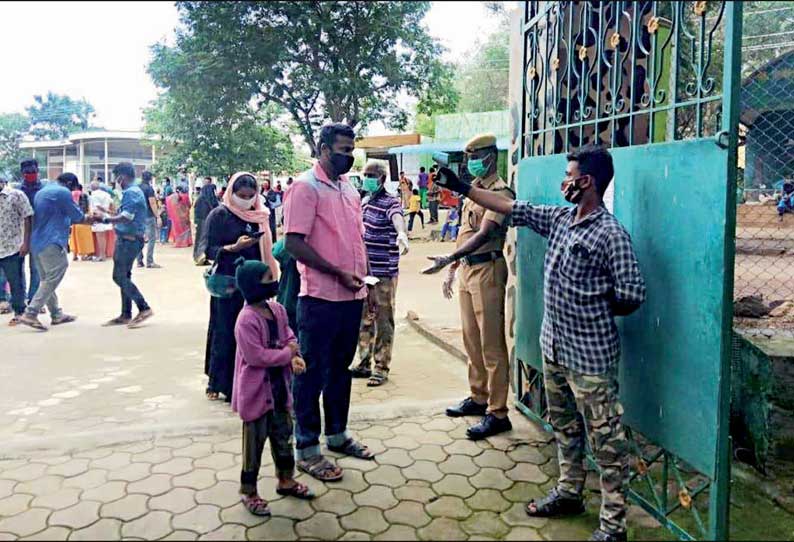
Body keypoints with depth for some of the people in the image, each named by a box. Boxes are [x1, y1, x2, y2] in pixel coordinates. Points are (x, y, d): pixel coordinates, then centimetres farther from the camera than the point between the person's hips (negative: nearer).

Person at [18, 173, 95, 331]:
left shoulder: (42, 191, 21)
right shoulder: (62, 192, -8)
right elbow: (77, 215, -4)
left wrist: (84, 219, 25)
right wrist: (88, 218, 18)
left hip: (37, 242, 10)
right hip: (51, 242, -10)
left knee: (47, 279, 14)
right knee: (52, 280, -8)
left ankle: (56, 314, 21)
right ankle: (30, 314, -14)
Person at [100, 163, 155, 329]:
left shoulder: (131, 192, -16)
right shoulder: (134, 191, 16)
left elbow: (126, 217, -24)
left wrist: (106, 219, -15)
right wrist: (107, 214, 21)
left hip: (129, 240, -10)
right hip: (127, 239, 10)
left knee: (119, 276, -8)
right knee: (123, 276, 13)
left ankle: (144, 308, -6)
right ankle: (125, 314, 18)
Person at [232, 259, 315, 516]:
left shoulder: (278, 310, 2)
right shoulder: (246, 320, -23)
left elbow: (289, 336, 8)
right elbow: (256, 356, -26)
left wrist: (295, 357, -12)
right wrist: (288, 353, -18)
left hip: (280, 386, 8)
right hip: (256, 391, -7)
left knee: (284, 435, 19)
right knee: (254, 442, 6)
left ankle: (286, 480, 37)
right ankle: (249, 492, 23)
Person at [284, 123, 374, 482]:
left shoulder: (348, 187, 12)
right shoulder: (306, 187, -11)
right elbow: (294, 244, -18)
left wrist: (361, 278, 9)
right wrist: (338, 274, -18)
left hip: (352, 296, 8)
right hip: (321, 298, -8)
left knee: (341, 368, 18)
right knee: (313, 372, 3)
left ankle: (337, 434, 33)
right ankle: (307, 448, 15)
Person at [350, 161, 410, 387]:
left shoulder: (390, 202, -13)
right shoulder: (365, 201, 13)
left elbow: (397, 218, -36)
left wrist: (402, 235, -57)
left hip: (384, 273, -8)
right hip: (364, 270, 8)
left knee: (383, 321, 1)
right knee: (363, 319, 15)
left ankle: (381, 368, 11)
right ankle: (364, 363, 27)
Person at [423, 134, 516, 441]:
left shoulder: (499, 191, -12)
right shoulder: (473, 190, 16)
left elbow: (484, 234, -25)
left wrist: (448, 259, -33)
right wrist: (452, 270, 19)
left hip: (487, 270, -9)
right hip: (466, 268, 9)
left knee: (491, 345, -4)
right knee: (471, 340, 16)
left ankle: (497, 413, 3)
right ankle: (478, 398, 29)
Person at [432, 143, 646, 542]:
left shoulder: (611, 234, -17)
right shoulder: (559, 218, 5)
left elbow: (631, 295, -17)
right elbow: (509, 208, 11)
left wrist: (590, 308, -4)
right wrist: (460, 187, 12)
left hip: (590, 355, -8)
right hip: (554, 345, 8)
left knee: (606, 439, 4)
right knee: (564, 426, 22)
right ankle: (569, 493, 40)